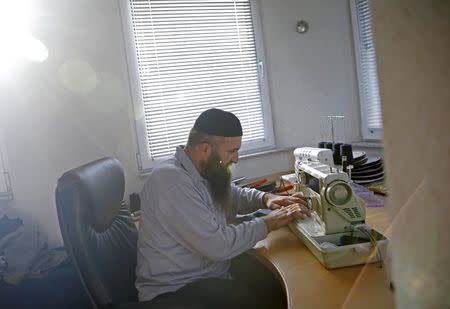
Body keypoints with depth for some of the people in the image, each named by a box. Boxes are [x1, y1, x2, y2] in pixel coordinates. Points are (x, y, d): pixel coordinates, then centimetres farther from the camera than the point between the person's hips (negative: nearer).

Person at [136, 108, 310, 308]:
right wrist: (269, 222, -16)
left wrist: (266, 198, 4)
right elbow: (216, 244, -28)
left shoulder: (204, 172, 3)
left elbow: (231, 194, 23)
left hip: (213, 276, 8)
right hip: (174, 291, -8)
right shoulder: (171, 180, -24)